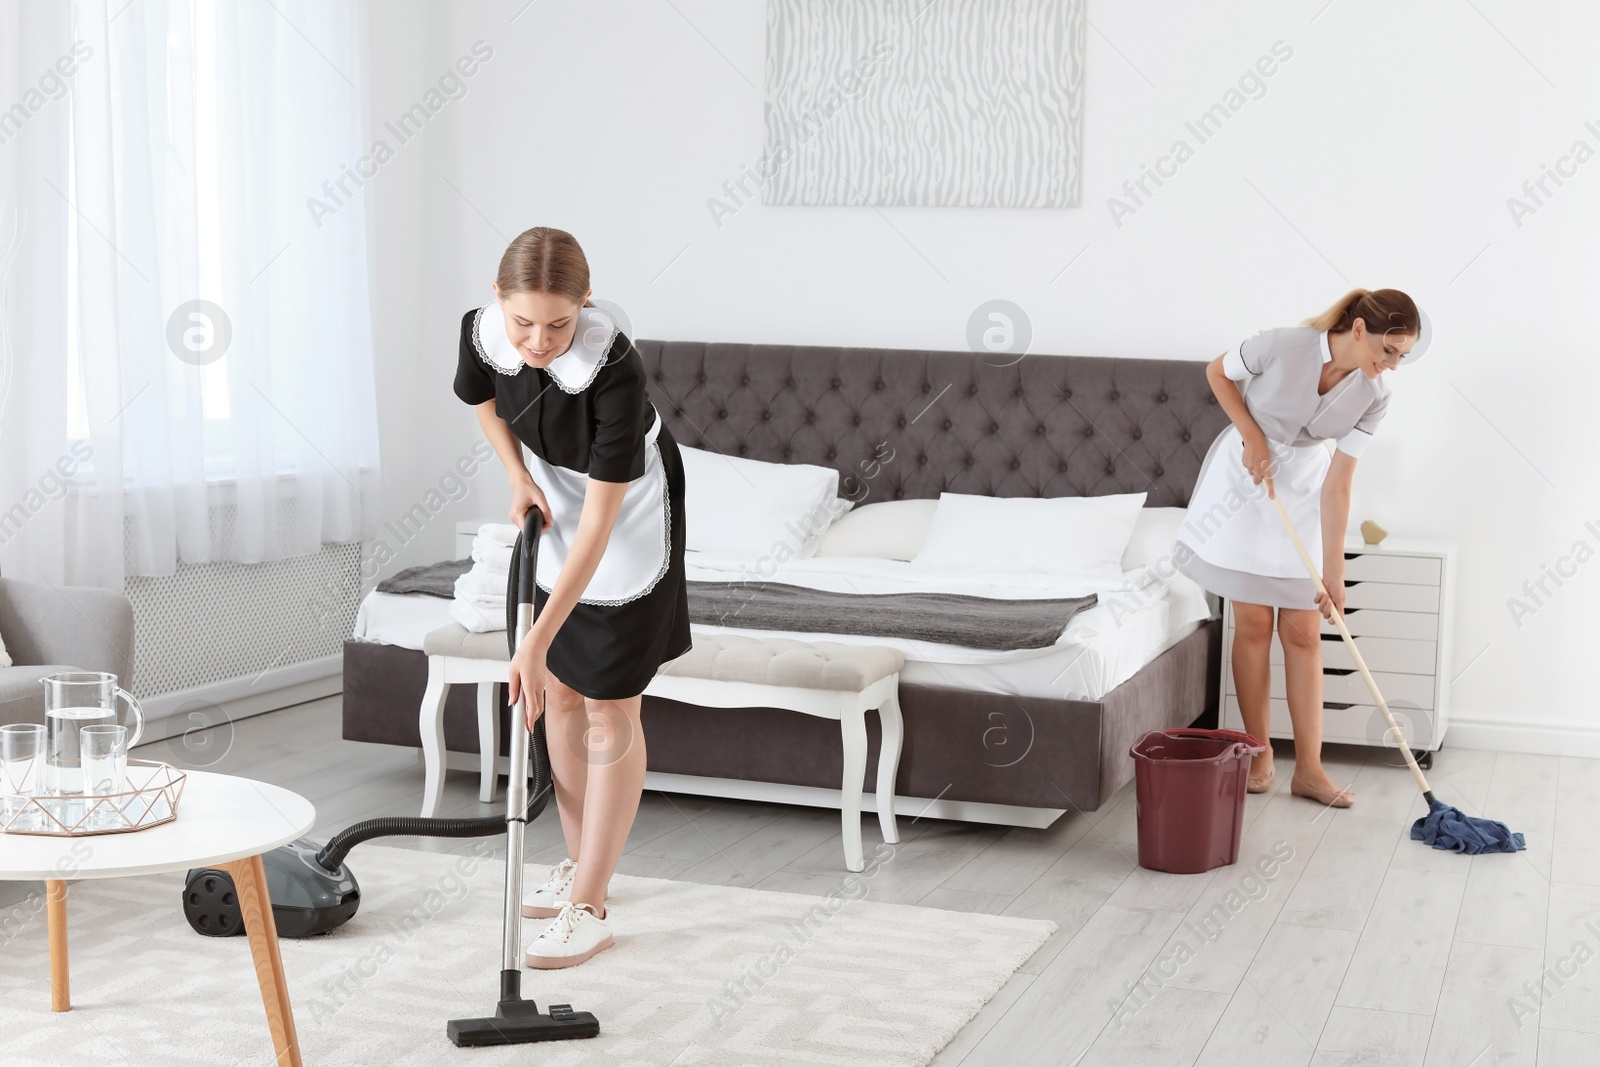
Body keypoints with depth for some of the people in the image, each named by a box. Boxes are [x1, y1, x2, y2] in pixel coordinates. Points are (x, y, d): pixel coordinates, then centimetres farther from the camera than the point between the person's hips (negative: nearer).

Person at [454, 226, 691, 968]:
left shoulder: (614, 367, -37)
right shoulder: (483, 331, -21)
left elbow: (597, 524, -35)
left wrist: (537, 640, -36)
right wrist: (519, 479, -5)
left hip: (629, 515, -6)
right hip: (551, 503, 6)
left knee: (610, 711, -3)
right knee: (559, 690, 12)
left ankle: (590, 907, 3)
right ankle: (581, 862, 27)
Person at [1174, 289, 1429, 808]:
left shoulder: (1372, 398, -15)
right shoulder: (1283, 345, -25)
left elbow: (1337, 486, -13)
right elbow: (1218, 373, -7)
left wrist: (1334, 573, -16)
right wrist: (1253, 437, -16)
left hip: (1303, 489, 3)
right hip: (1245, 477, -3)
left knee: (1304, 633, 1)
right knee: (1254, 624, 0)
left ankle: (1308, 768, 6)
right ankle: (1259, 755, 11)